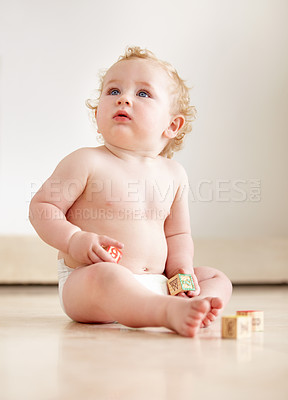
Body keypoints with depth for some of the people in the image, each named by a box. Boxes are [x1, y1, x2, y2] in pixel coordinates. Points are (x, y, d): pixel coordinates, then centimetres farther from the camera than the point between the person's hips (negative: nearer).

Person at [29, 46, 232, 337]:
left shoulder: (174, 174, 10)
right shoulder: (86, 162, -5)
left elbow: (177, 233, 20)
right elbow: (41, 207, -3)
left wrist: (182, 269, 1)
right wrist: (75, 240, -20)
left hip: (156, 284, 7)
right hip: (84, 283, -6)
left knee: (217, 279, 0)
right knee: (104, 275, -38)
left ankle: (197, 306, -30)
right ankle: (170, 312, -54)